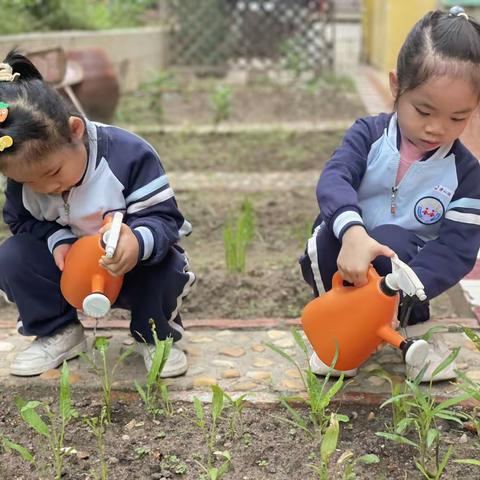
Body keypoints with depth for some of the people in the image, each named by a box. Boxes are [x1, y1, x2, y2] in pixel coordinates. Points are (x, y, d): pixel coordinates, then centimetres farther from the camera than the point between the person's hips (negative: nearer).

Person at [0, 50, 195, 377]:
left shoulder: (130, 154, -29)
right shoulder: (26, 167, -16)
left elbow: (162, 218, -28)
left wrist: (139, 243, -52)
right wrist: (57, 240, -23)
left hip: (131, 265, -3)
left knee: (165, 268, -36)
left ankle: (155, 336, -3)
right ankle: (59, 332, 3)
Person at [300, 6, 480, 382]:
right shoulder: (369, 135, -10)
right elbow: (334, 181, -29)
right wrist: (352, 232, -52)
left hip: (403, 266, 0)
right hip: (344, 263, 1)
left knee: (392, 240, -33)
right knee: (333, 231, -32)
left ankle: (413, 329, -8)